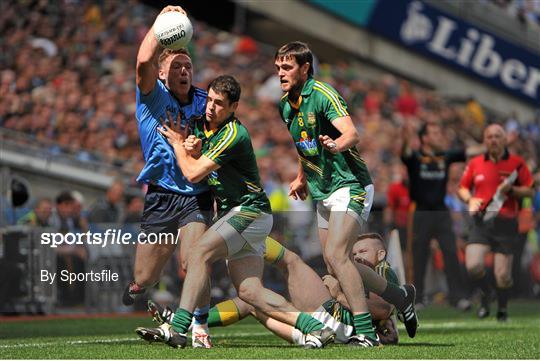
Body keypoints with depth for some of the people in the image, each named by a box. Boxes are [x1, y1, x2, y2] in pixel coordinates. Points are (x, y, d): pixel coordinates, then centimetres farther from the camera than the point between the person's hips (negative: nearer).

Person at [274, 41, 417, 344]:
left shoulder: (323, 94, -16)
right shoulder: (285, 105, 9)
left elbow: (352, 133, -32)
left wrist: (336, 145, -51)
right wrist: (302, 178, 20)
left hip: (350, 185, -9)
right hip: (324, 193, 9)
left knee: (336, 254, -23)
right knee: (334, 265, 8)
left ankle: (366, 331, -20)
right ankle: (401, 296, 25)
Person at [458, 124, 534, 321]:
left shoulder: (517, 163, 3)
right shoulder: (475, 163, 9)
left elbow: (530, 190, 4)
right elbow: (462, 188, 18)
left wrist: (511, 190, -14)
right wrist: (470, 199, -3)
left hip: (506, 223, -1)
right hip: (481, 221, 2)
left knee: (503, 275, -3)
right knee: (473, 266, -17)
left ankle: (502, 308, 24)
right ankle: (485, 296, 13)